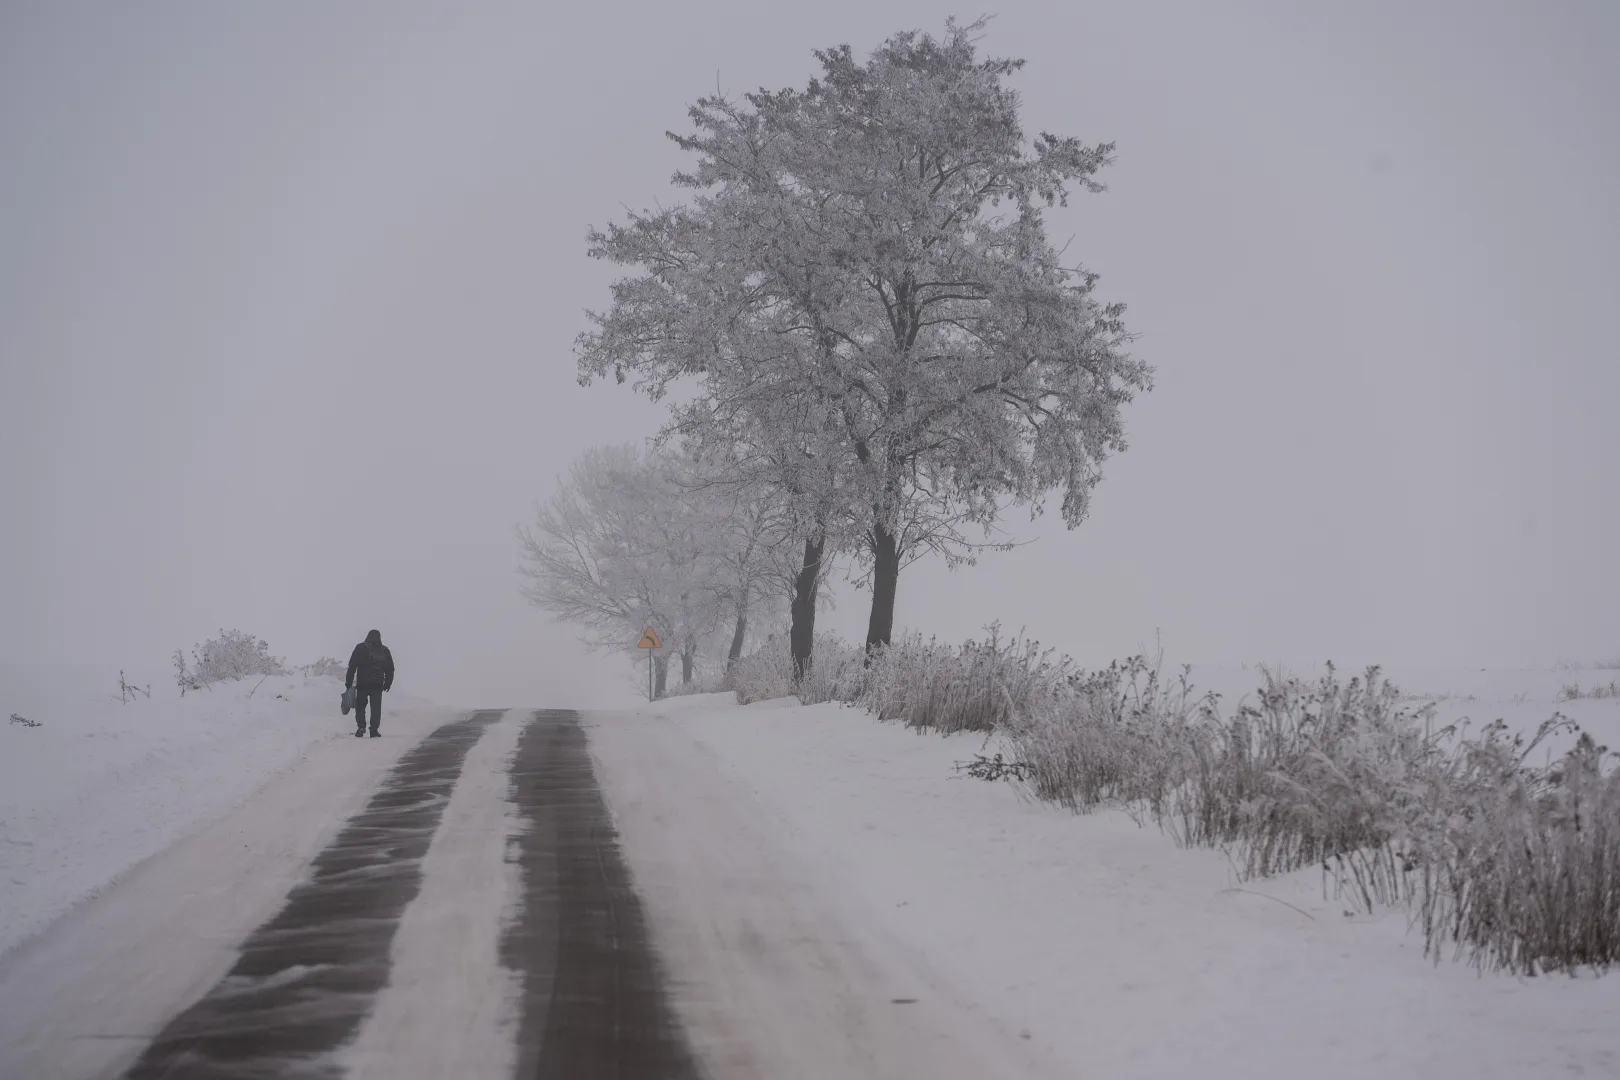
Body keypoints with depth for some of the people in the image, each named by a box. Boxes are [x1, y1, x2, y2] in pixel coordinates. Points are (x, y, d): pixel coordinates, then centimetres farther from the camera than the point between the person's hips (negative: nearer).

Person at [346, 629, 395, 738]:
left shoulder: (361, 648, 0)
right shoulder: (385, 650, 10)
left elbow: (352, 666, -4)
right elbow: (390, 669, 14)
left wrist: (349, 681, -2)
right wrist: (388, 683, 21)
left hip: (362, 684, -2)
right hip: (378, 684, 2)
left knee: (360, 705, 8)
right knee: (376, 707, 5)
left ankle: (361, 726, -9)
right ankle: (374, 730, 0)